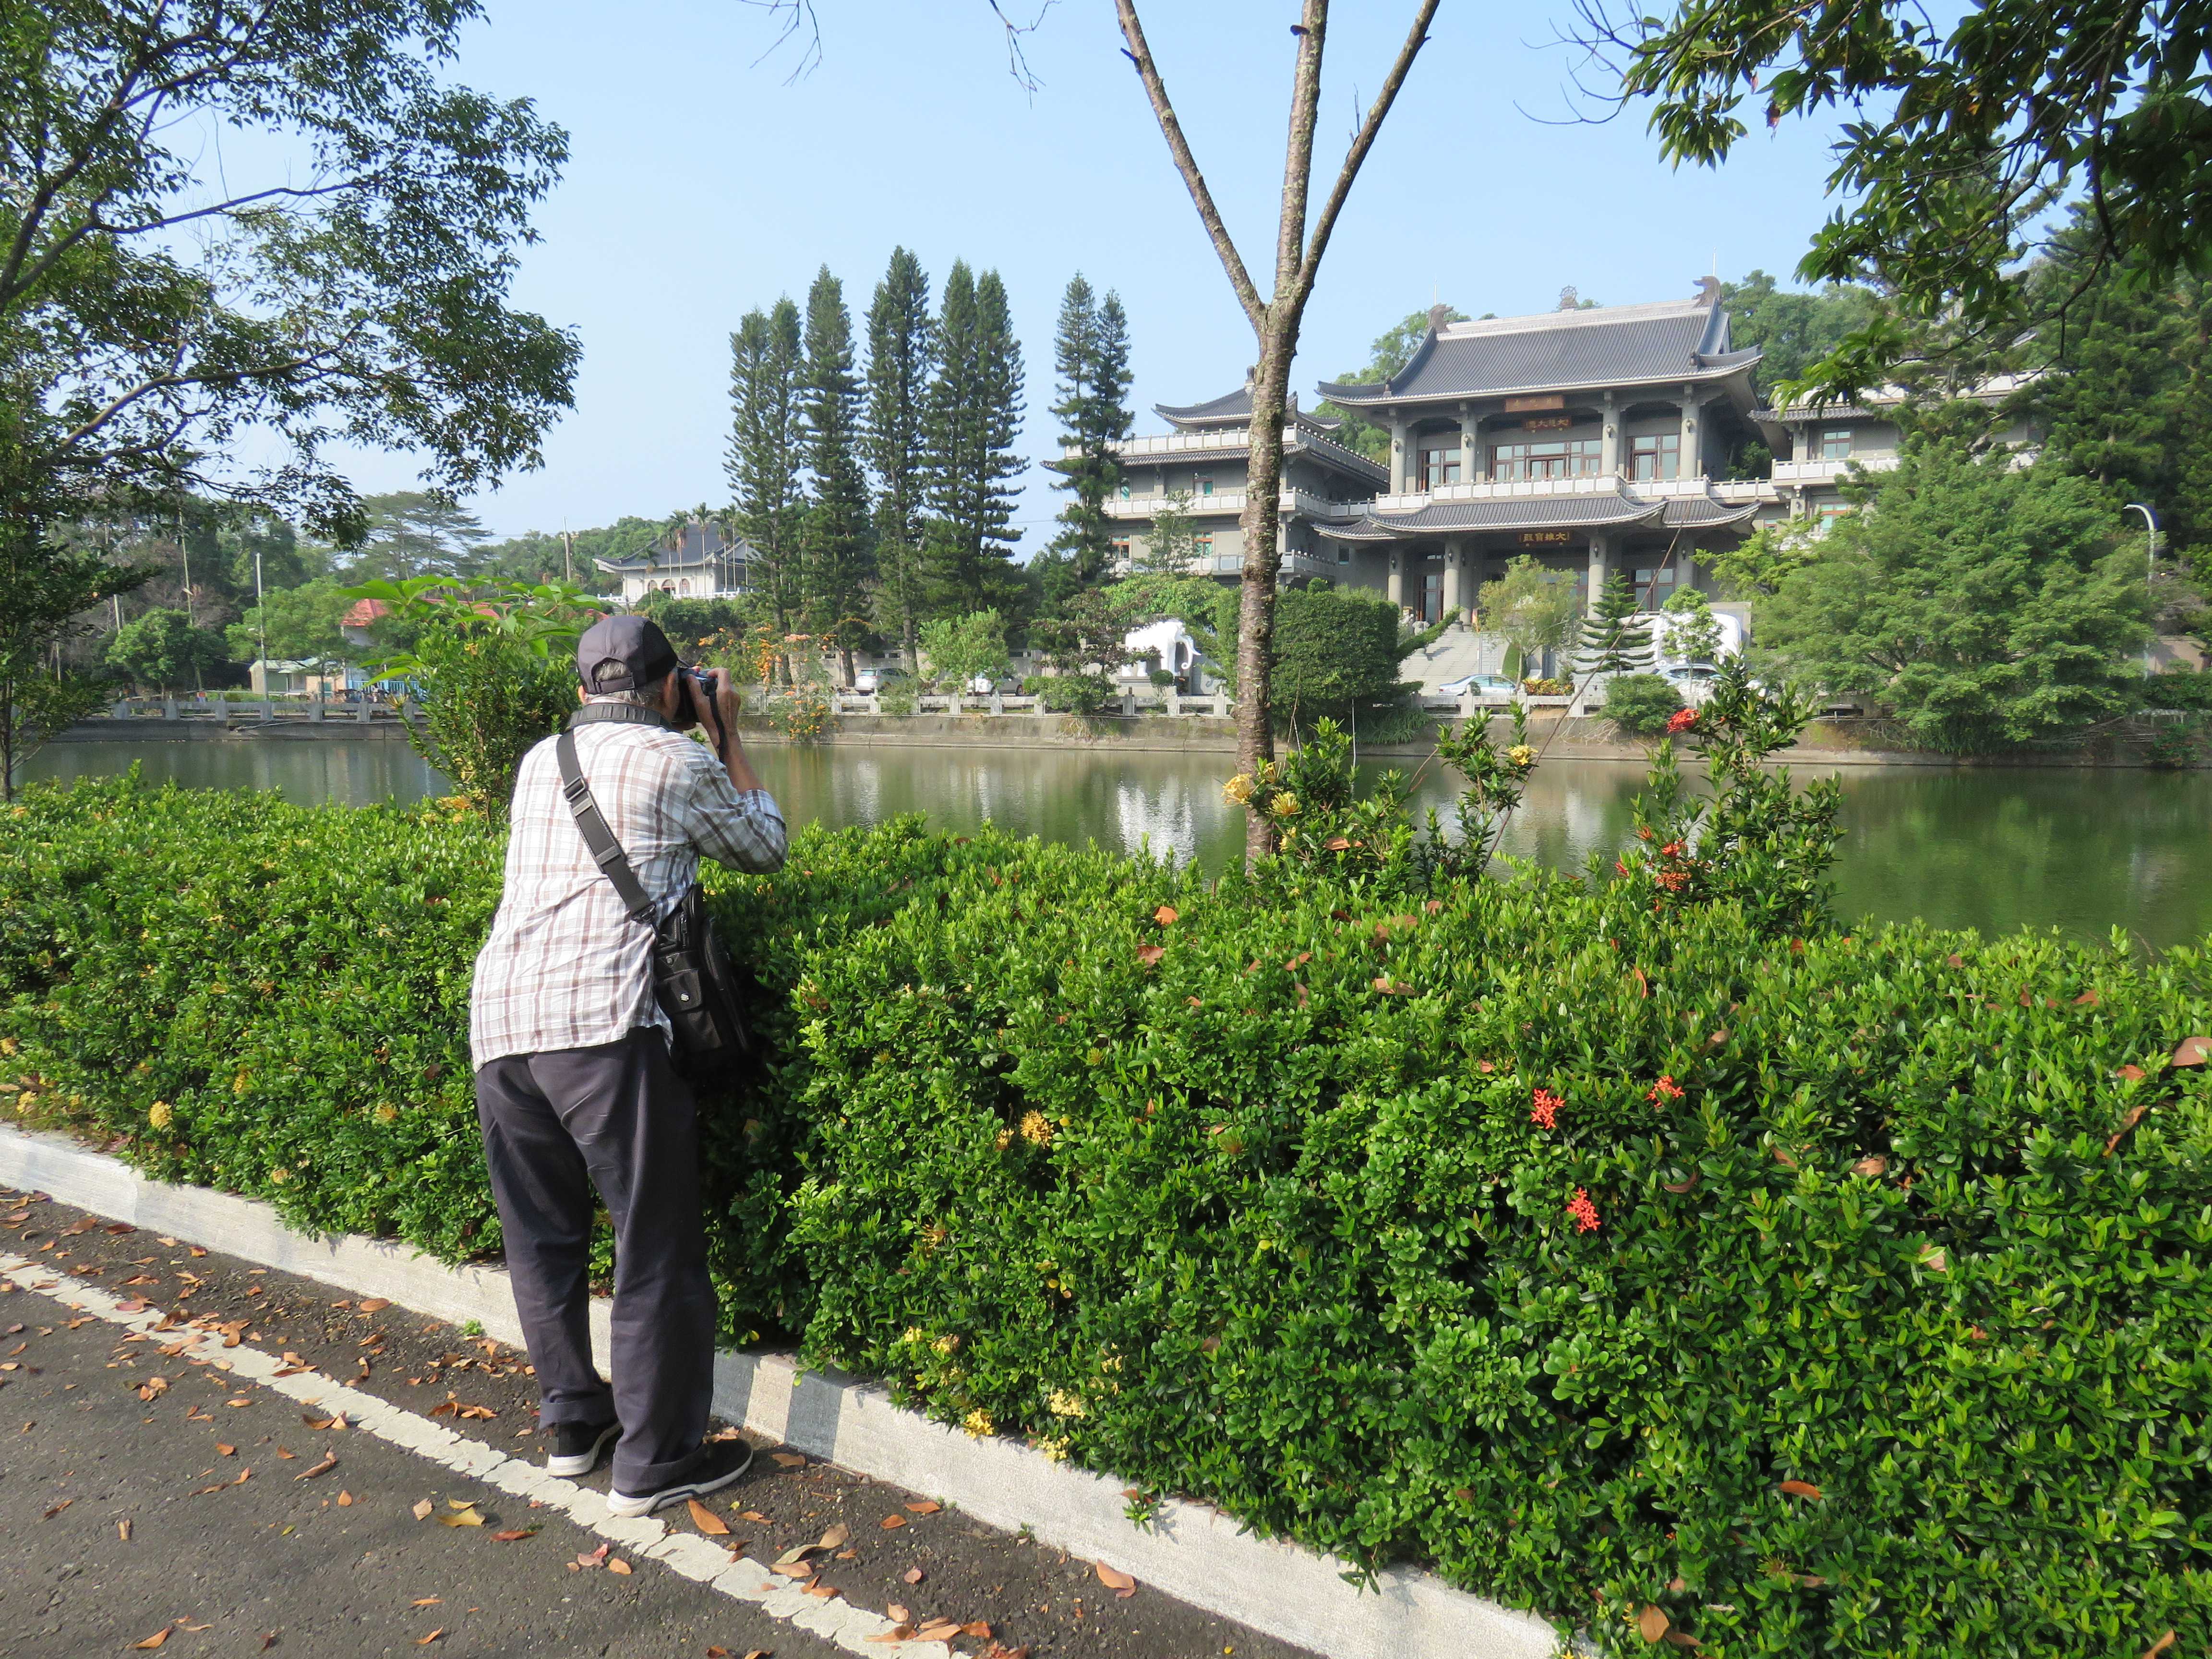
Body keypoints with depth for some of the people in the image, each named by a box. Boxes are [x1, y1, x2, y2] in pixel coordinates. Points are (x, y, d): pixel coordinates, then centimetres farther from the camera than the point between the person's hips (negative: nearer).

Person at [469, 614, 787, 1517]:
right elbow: (764, 846, 16)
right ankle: (654, 1461, 13)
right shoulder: (675, 760, 1)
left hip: (498, 1016, 7)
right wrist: (728, 734, 23)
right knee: (657, 1248, 5)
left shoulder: (539, 760, 18)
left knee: (542, 1237, 20)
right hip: (603, 1022, -6)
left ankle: (572, 1421, 34)